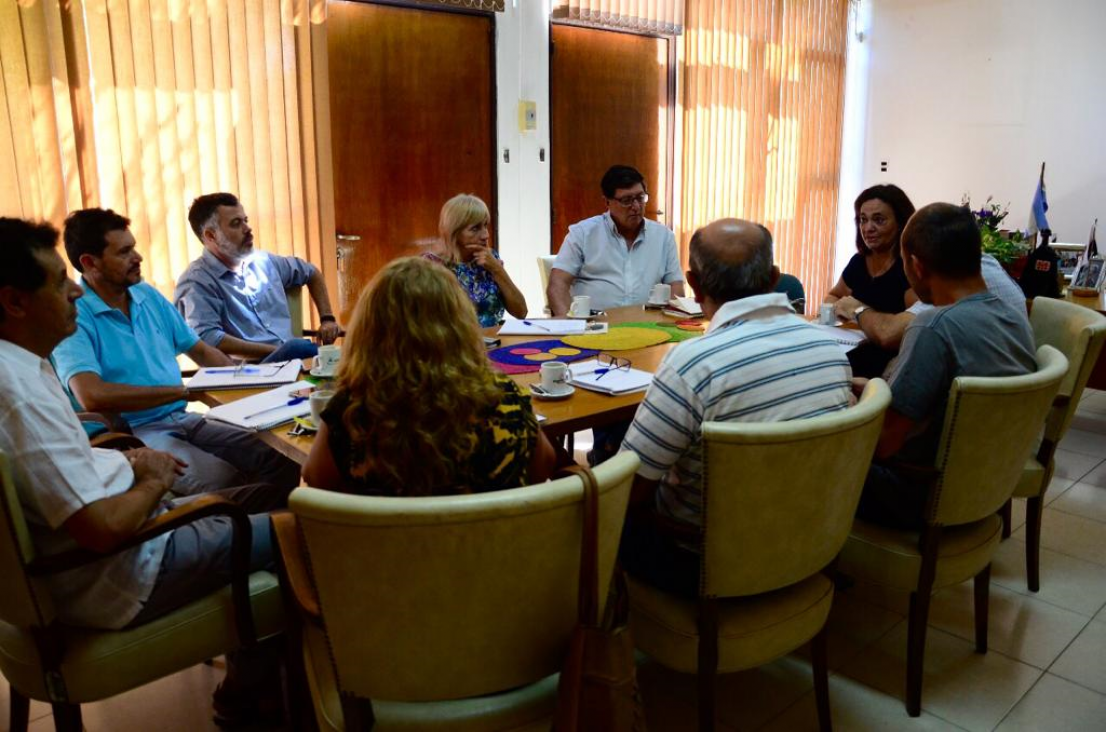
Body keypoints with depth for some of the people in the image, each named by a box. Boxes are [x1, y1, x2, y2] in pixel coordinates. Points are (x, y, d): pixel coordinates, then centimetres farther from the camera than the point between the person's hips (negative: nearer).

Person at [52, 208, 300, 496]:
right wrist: (182, 391, -19)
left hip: (182, 419, 7)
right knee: (225, 482, -30)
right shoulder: (72, 316, -11)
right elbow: (92, 396, -25)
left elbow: (200, 350, 21)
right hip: (131, 435, -7)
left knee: (282, 459, -10)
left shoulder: (149, 296, 13)